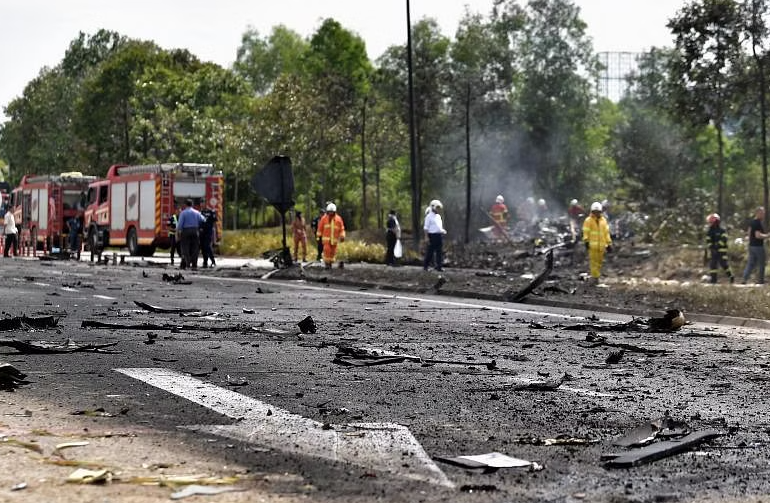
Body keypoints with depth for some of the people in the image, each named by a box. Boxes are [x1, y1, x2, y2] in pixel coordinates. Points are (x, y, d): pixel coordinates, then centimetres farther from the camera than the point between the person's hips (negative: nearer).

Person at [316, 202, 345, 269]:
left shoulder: (338, 219, -2)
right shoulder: (324, 218, -2)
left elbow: (342, 228, 0)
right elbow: (320, 227, 7)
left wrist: (342, 236, -9)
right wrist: (318, 235, 10)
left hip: (334, 239, 1)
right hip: (326, 238, -1)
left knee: (333, 251, 6)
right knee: (327, 250, -16)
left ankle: (330, 263, 22)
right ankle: (327, 263, -10)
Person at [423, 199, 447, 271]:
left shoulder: (438, 216, 17)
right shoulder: (429, 216, -5)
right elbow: (426, 227, -8)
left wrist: (443, 230, 8)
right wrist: (427, 237, -14)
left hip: (439, 235, 7)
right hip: (432, 235, -7)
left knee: (440, 252, 3)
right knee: (430, 252, -2)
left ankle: (439, 266, 6)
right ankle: (425, 266, 9)